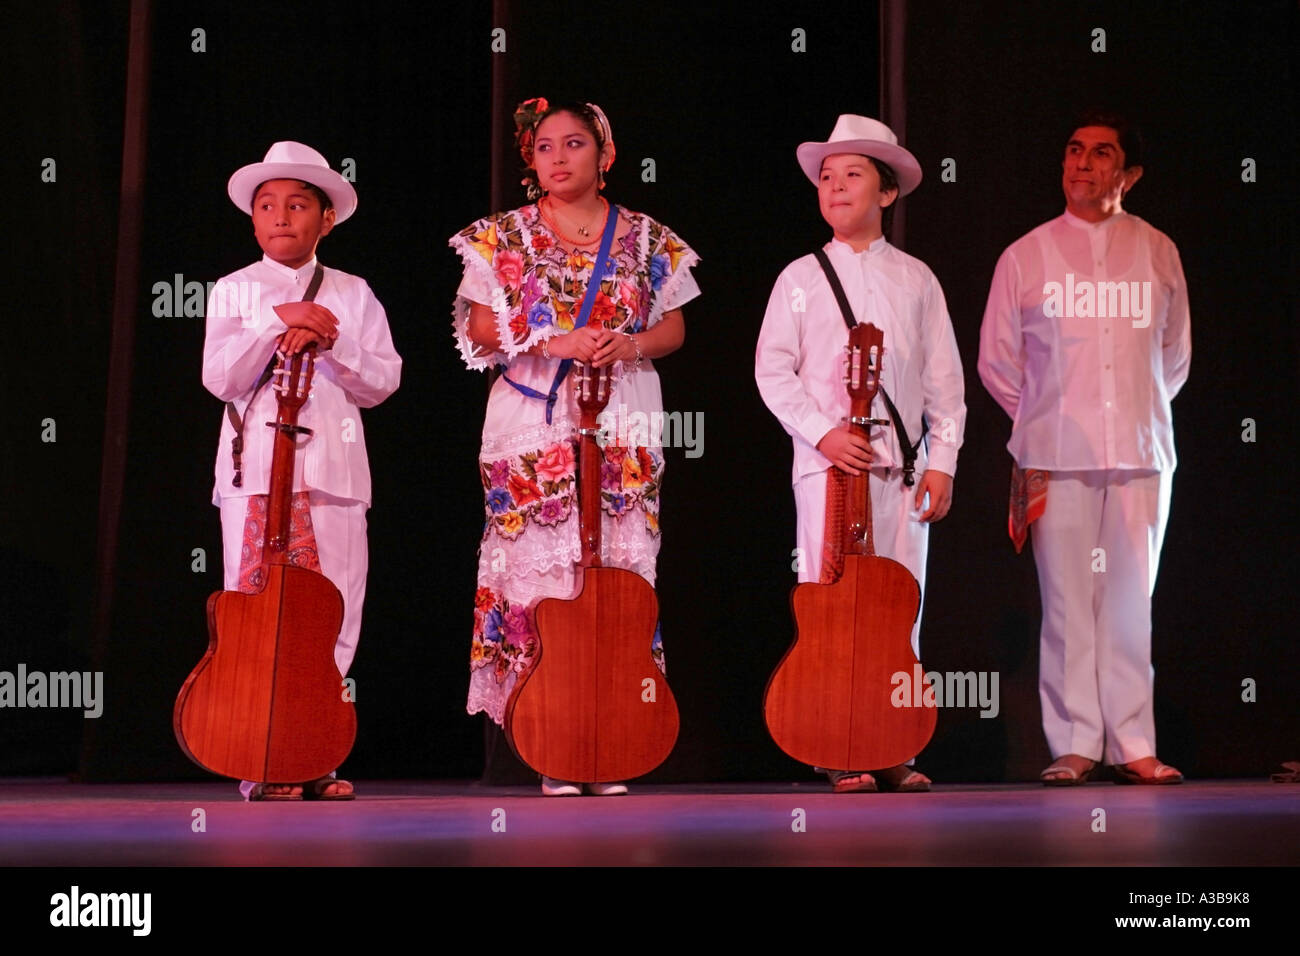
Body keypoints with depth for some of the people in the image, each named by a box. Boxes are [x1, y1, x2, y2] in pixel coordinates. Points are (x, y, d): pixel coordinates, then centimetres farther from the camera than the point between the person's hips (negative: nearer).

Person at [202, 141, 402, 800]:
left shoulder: (352, 295, 13)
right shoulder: (234, 291, 10)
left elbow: (382, 381, 4)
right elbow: (219, 377, -3)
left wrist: (326, 340, -10)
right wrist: (276, 321, -14)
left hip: (331, 470, 1)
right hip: (254, 468, -1)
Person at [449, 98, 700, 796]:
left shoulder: (647, 239, 10)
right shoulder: (504, 236, 7)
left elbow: (674, 327, 12)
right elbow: (480, 327, 2)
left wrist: (632, 344, -10)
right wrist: (555, 342, -13)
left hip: (623, 426, 1)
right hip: (534, 428, -1)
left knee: (619, 574, -3)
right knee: (538, 572, -7)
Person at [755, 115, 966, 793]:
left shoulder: (916, 280, 12)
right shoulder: (801, 278, 8)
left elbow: (945, 378, 11)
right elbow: (773, 370, 1)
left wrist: (942, 459, 3)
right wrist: (823, 432, -12)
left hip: (902, 466, 2)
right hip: (826, 462, -2)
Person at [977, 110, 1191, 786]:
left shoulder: (1158, 253, 10)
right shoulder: (1025, 256, 6)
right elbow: (996, 359, 13)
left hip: (1140, 454, 1)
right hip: (1056, 457, -1)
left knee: (1131, 602, 1)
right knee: (1067, 601, -3)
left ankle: (1132, 746, 7)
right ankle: (1074, 746, 4)